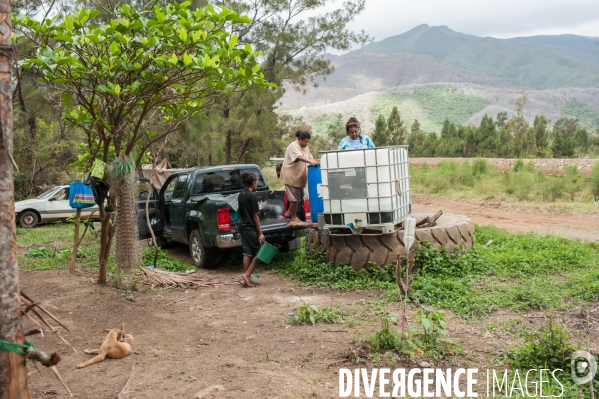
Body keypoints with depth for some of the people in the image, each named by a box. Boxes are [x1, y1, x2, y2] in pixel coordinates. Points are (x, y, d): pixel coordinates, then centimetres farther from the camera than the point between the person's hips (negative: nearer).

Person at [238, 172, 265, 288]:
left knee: (247, 253, 10)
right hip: (251, 229, -8)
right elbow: (255, 216, -16)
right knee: (260, 252, 2)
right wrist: (260, 233, -13)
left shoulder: (240, 195, 9)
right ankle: (247, 275, -5)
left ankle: (246, 279, 11)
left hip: (242, 227, 8)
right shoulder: (252, 196, -15)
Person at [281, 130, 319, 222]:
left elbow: (310, 158, 10)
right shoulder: (293, 146, -18)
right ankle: (294, 217, 11)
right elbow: (300, 157, -34)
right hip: (291, 175, -9)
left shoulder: (305, 147, 11)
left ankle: (288, 213, 30)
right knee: (294, 197, -3)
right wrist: (311, 162, -48)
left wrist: (316, 161, -12)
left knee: (299, 196, 14)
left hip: (299, 176, 9)